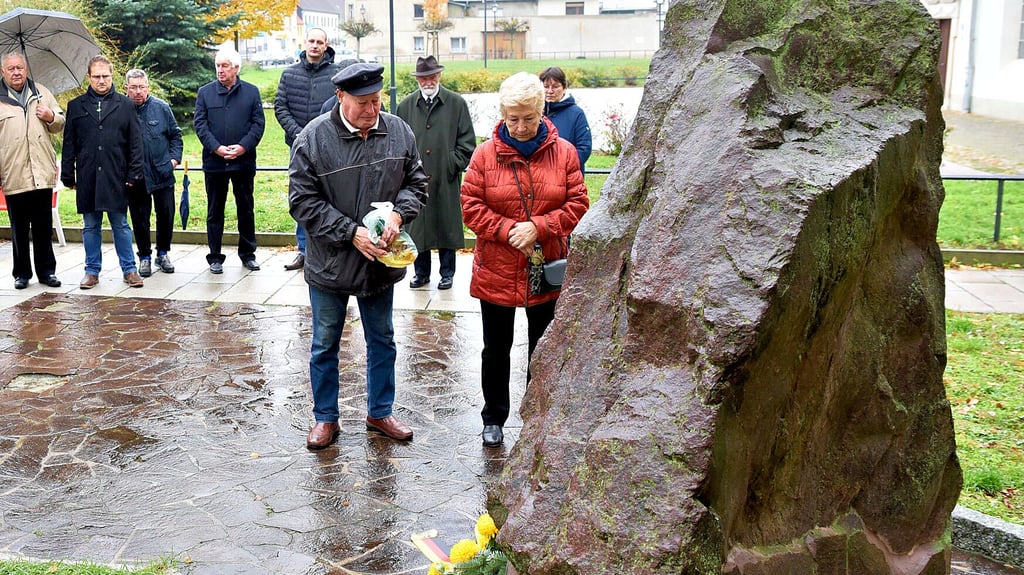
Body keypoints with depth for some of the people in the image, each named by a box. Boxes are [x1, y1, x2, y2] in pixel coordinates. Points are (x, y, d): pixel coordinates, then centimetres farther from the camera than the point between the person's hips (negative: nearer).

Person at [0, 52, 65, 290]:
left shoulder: (41, 92, 12)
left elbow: (60, 125, 19)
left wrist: (52, 117, -5)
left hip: (42, 174, 2)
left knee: (44, 227, 8)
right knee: (19, 229, 6)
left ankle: (46, 271, 17)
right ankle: (22, 273, 16)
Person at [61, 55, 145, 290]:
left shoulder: (125, 105, 5)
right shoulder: (76, 106, 9)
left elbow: (135, 143, 3)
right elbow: (69, 145, 9)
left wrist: (134, 174, -3)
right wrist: (68, 176, 4)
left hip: (116, 177, -2)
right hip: (87, 177, 2)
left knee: (120, 224, 4)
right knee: (90, 226, 8)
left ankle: (129, 269, 12)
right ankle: (92, 271, 17)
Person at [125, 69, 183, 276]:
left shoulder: (161, 107, 2)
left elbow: (175, 134, 11)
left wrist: (175, 157, 0)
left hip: (163, 173, 1)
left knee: (166, 215, 7)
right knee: (140, 218, 6)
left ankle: (163, 254, 24)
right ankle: (145, 257, 20)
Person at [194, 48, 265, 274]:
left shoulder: (251, 92, 4)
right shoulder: (205, 92, 4)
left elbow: (258, 123, 0)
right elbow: (200, 124, 0)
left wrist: (243, 147, -13)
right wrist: (217, 148, -13)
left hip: (244, 161, 0)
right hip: (214, 161, 0)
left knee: (246, 209, 9)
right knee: (215, 211, 6)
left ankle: (248, 254, 21)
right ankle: (215, 257, 14)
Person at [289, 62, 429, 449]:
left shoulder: (399, 132, -4)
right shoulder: (313, 138, -15)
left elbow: (416, 182, 5)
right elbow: (302, 201, -14)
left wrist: (398, 214, -16)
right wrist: (351, 233, -22)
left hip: (381, 261, 3)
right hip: (329, 262, -3)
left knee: (382, 341, 17)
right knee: (325, 345, 12)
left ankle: (380, 413, 35)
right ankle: (325, 418, 29)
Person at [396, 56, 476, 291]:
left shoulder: (456, 103, 2)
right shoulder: (406, 106, 7)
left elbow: (467, 142, 2)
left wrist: (452, 165, -6)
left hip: (446, 180, -2)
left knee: (446, 225, 6)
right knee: (417, 226, 7)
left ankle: (447, 273, 19)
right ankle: (421, 272, 21)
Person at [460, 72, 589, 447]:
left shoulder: (563, 152, -2)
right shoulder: (485, 154, -5)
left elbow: (578, 204, -4)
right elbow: (471, 206, -6)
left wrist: (538, 227, -18)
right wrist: (509, 231, -18)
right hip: (496, 271, 0)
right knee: (496, 350, 13)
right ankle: (494, 419, 31)